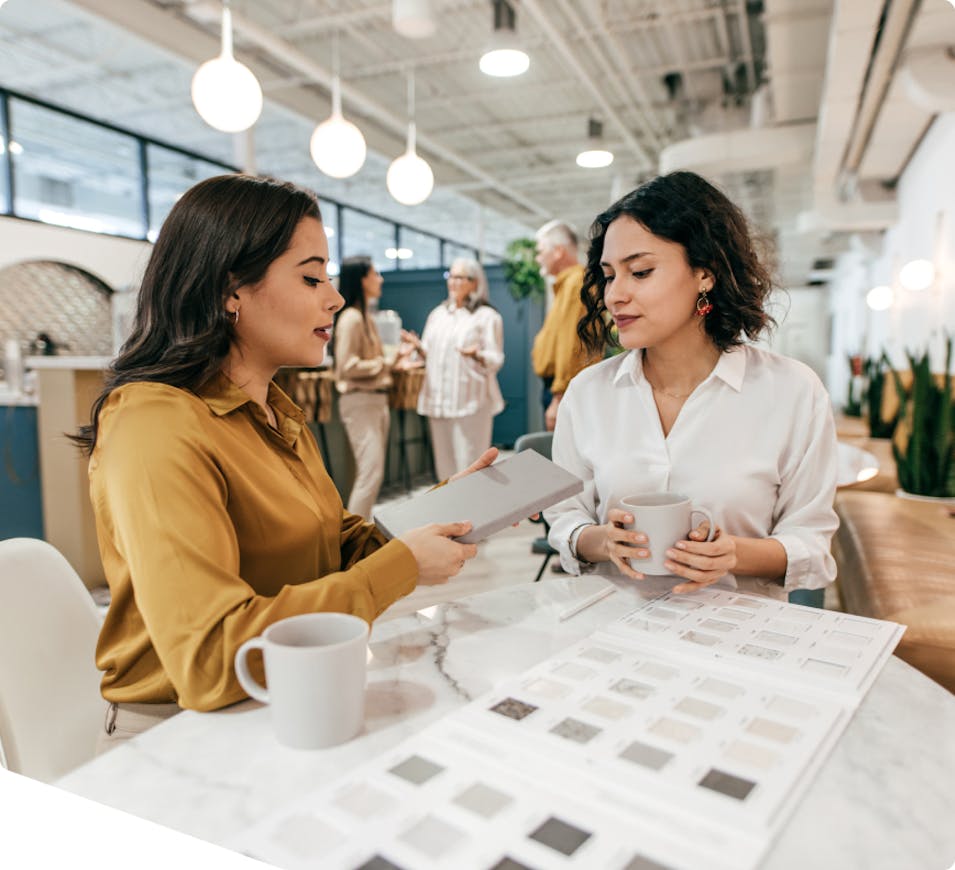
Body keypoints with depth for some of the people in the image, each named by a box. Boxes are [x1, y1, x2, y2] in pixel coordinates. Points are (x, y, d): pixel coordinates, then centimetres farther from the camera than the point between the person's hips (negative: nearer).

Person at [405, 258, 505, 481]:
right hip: (438, 399, 6)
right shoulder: (438, 314, 16)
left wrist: (476, 354, -25)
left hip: (470, 401, -6)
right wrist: (419, 346, -3)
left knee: (469, 464, -6)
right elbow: (431, 355, 17)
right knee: (445, 461, 10)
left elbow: (496, 360, -6)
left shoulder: (486, 316, -1)